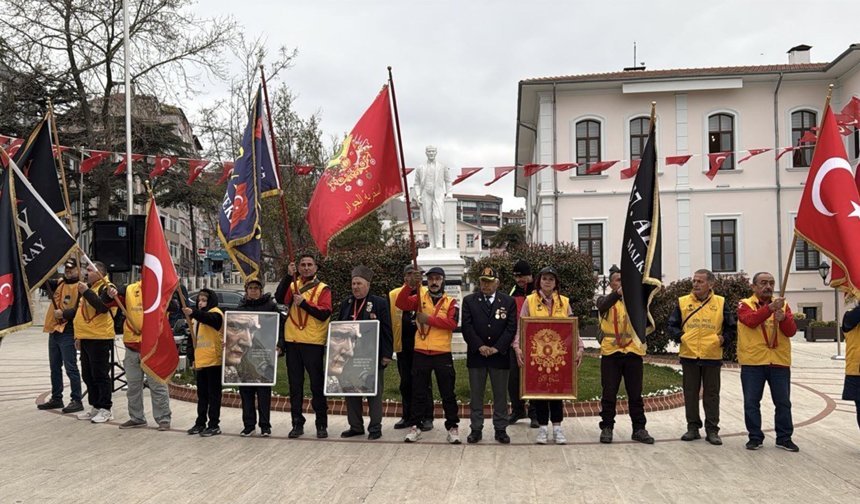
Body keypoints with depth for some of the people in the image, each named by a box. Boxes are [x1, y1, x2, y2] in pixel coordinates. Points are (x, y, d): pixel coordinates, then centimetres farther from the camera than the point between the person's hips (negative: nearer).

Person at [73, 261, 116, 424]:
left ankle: (105, 409, 1)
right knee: (87, 375, 13)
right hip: (86, 338, 10)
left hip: (99, 339, -10)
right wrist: (78, 336, 23)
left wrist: (86, 292, -26)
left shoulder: (106, 288, -9)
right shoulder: (88, 288, 19)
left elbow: (103, 307, -28)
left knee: (100, 375, -6)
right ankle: (95, 406, 22)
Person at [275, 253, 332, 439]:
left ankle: (322, 424, 11)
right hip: (292, 341, 3)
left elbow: (325, 313, -12)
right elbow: (279, 298, -11)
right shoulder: (292, 285, 10)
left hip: (313, 343, -3)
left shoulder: (323, 289, 1)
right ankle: (297, 423, 17)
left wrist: (304, 302, -20)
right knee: (295, 385, 9)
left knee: (317, 384, 2)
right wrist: (288, 276, -19)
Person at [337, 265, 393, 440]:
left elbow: (387, 331, -6)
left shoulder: (380, 303, -3)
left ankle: (375, 427, 12)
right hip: (349, 356, 5)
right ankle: (355, 426, 20)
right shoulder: (345, 303, 11)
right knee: (351, 391, 9)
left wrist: (387, 354, -11)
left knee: (374, 392, 3)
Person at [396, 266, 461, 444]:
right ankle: (414, 427, 18)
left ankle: (452, 428, 14)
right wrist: (409, 286, -25)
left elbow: (452, 323, -13)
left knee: (448, 393, 5)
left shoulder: (451, 302, 3)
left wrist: (429, 319, -18)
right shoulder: (420, 298, 7)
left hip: (443, 354, -1)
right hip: (421, 353, 1)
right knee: (419, 393, 9)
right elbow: (401, 304, -11)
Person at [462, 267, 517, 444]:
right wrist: (480, 346, -13)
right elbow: (466, 326, -3)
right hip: (476, 355, 0)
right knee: (476, 395, 6)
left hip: (500, 355, 0)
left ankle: (500, 429, 16)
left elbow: (511, 328, -2)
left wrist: (497, 348, -11)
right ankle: (476, 429, 14)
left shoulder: (509, 302, 4)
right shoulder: (469, 301, 4)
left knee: (500, 394, 6)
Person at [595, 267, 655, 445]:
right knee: (609, 394, 3)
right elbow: (603, 306, -20)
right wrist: (618, 292, -39)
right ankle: (606, 428, 14)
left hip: (633, 352, 2)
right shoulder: (605, 300, 4)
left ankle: (639, 429, 16)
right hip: (611, 352, -2)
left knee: (635, 394, 7)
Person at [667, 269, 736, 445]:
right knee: (690, 393, 8)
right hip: (689, 356, 1)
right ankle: (693, 427, 18)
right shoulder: (682, 302, 4)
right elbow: (672, 325, 8)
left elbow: (731, 328, 10)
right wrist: (680, 336, -8)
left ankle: (712, 430, 13)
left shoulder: (721, 303, 4)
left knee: (711, 394, 5)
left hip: (712, 356, -1)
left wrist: (723, 339, -6)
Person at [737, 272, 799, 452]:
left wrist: (783, 318, -21)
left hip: (779, 362, 3)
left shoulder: (782, 305, 10)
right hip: (753, 362, -2)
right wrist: (770, 308, -32)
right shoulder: (745, 304, 1)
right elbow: (751, 320, -20)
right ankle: (755, 437, 15)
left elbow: (791, 331, -1)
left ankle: (784, 438, 19)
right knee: (751, 402, 3)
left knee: (783, 402, 8)